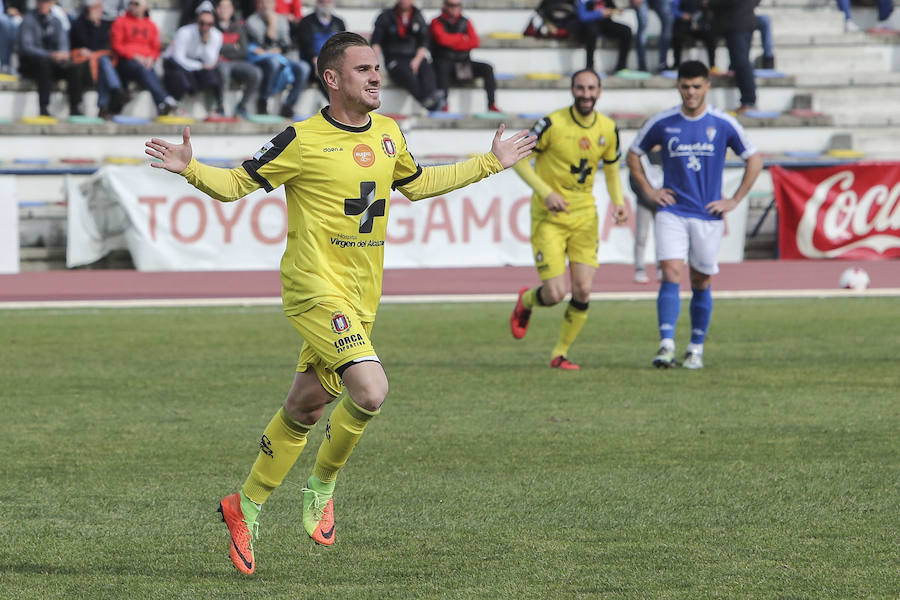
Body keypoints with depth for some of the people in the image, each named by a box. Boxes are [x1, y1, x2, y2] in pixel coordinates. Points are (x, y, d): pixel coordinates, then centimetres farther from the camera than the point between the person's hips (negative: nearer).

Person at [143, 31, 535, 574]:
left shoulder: (388, 133, 9)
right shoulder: (302, 141, -11)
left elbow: (416, 184, 28)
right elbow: (236, 184, -3)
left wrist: (490, 164, 31)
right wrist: (191, 169, -23)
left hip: (362, 299, 7)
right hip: (316, 288, -7)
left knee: (305, 408, 12)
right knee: (371, 390, -23)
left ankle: (246, 508, 28)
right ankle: (323, 484, 2)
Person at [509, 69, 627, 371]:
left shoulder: (608, 129, 1)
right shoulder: (552, 124, -14)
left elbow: (611, 169, 17)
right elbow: (518, 159, -9)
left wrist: (618, 201, -1)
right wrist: (546, 192, -20)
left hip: (584, 216, 4)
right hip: (549, 217, -4)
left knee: (583, 292, -4)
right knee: (555, 294, -11)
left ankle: (560, 354, 15)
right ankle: (526, 301, 26)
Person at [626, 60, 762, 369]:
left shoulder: (724, 124, -1)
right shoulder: (662, 123, 1)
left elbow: (754, 160, 8)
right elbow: (633, 155, 15)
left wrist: (735, 200, 3)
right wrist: (649, 190, 6)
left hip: (708, 215, 0)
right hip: (672, 213, 0)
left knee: (701, 282, 6)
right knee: (670, 274, -15)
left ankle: (696, 349, 18)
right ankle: (666, 346, -21)